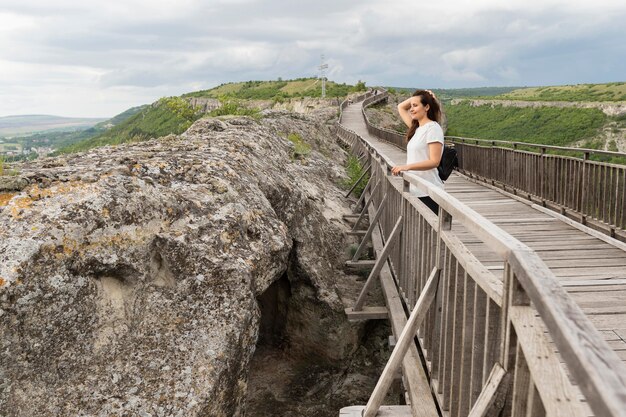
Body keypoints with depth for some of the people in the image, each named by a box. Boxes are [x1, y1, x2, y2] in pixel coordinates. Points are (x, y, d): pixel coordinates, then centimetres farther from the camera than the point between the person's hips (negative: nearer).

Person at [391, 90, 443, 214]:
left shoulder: (433, 128, -12)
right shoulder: (416, 128, 13)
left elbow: (434, 161, -19)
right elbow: (401, 107, 26)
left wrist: (407, 167, -27)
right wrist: (416, 97, 11)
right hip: (415, 191, 8)